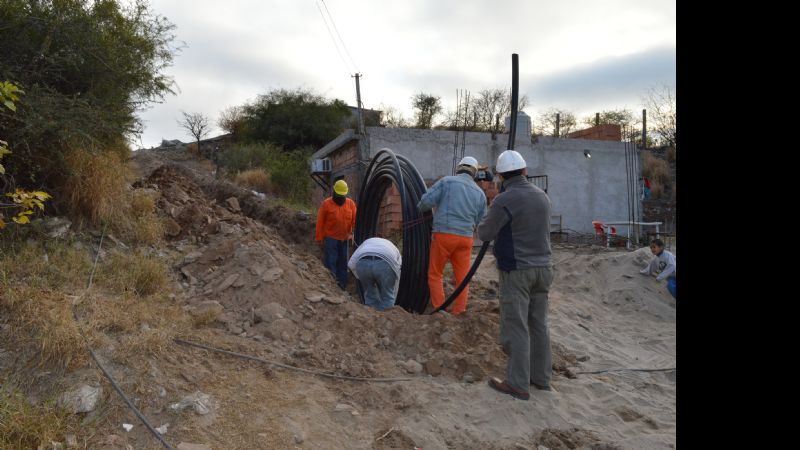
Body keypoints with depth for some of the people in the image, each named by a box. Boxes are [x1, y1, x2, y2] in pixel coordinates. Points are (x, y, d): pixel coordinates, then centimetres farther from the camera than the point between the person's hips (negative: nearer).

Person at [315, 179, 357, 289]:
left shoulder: (350, 203, 3)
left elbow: (355, 219, 5)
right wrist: (319, 238, -4)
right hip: (331, 239, -3)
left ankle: (342, 285, 18)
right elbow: (320, 222, -3)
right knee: (331, 262, -2)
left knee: (343, 263, 9)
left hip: (345, 239, 3)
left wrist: (353, 233, -9)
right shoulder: (326, 204, -5)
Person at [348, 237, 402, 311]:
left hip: (363, 263, 2)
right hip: (385, 264, -1)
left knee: (369, 295, 24)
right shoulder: (395, 250, 38)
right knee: (387, 298, 19)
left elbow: (351, 264, 23)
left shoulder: (367, 242, 40)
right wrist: (390, 305, 46)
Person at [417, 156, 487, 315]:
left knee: (435, 275, 10)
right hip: (466, 238, 3)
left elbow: (427, 200, -8)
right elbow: (480, 222, 16)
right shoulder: (480, 193, 11)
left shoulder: (447, 181, 0)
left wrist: (419, 209, 14)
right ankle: (457, 314, 10)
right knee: (462, 279, 10)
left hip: (443, 235, -3)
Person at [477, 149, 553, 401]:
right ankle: (541, 377, 25)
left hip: (516, 271, -7)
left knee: (516, 328, -1)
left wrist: (488, 221, 13)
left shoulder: (504, 200, -16)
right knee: (538, 324, 15)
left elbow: (484, 234, -7)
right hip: (542, 268, 7)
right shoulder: (541, 196, 7)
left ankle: (518, 385, 6)